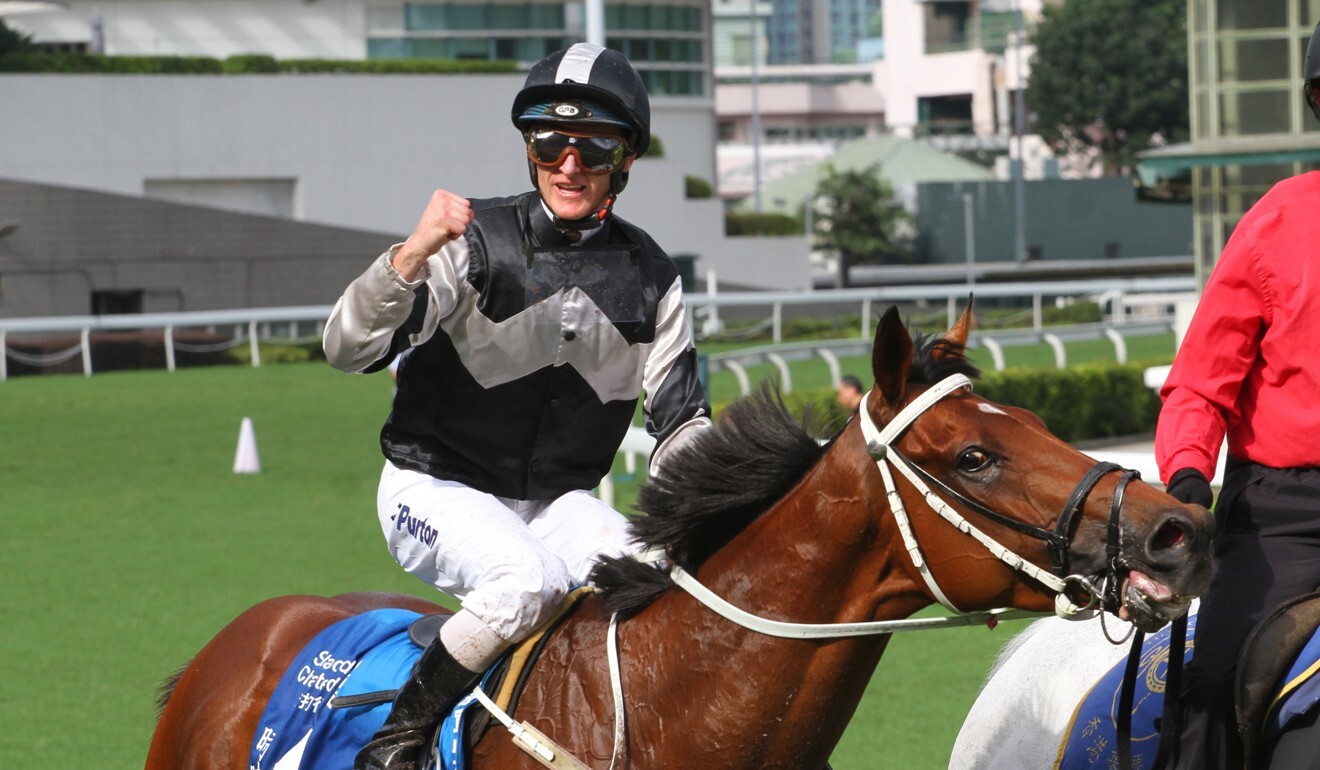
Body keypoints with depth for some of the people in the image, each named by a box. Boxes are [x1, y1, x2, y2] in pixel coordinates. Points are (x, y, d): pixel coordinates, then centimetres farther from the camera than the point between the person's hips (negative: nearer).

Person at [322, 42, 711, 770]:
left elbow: (679, 418, 5)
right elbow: (347, 347, -22)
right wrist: (412, 255, -39)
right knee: (524, 578, -34)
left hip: (558, 502, 4)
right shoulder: (479, 244, -13)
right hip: (435, 488, -4)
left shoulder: (649, 277, 0)